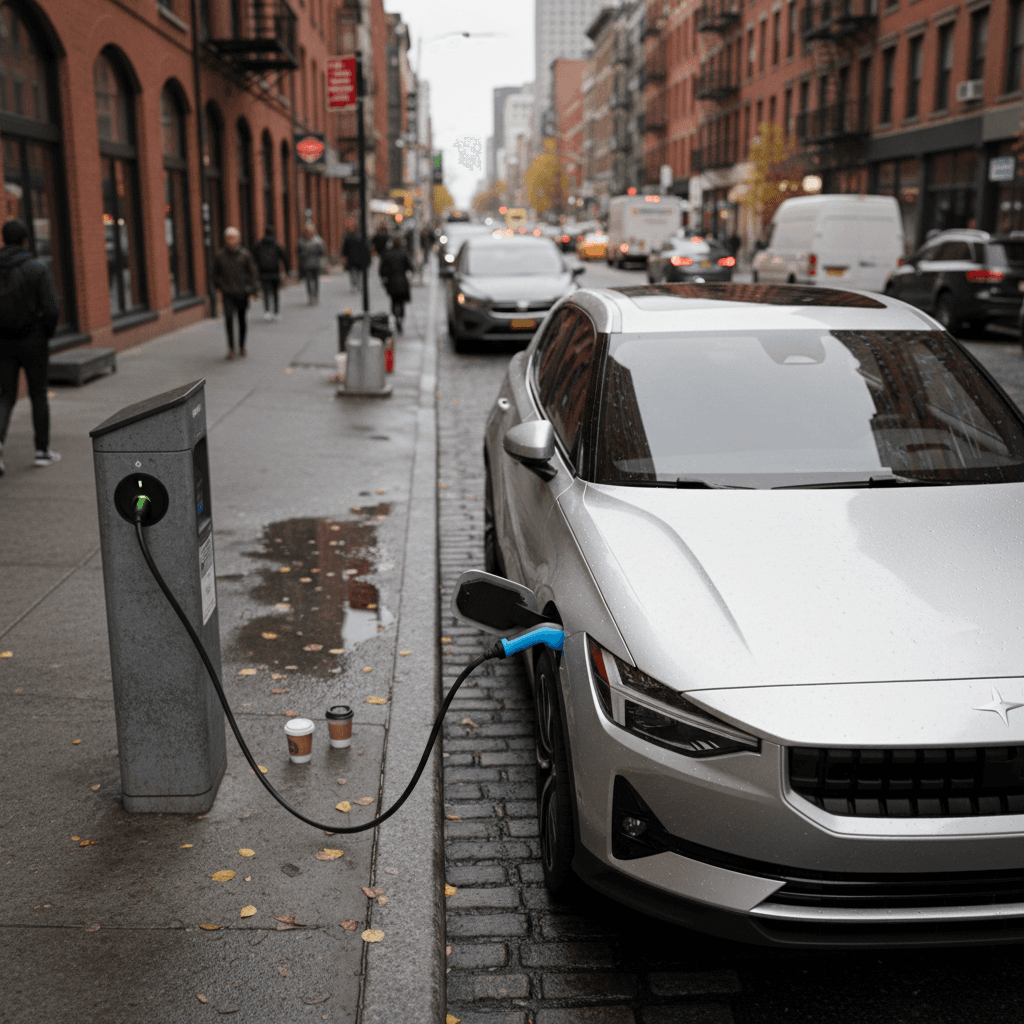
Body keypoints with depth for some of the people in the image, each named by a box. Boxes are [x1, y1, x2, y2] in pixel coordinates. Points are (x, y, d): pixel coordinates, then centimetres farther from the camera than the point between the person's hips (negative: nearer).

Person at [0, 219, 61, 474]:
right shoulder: (38, 270, -10)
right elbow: (52, 310, -18)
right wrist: (47, 335, 0)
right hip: (33, 342, -3)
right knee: (38, 395, 12)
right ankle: (42, 450, 18)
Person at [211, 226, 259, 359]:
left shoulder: (245, 254, -2)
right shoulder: (221, 255, 2)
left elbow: (253, 272, 1)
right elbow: (216, 273, 15)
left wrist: (254, 289, -6)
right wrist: (219, 288, 12)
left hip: (242, 293, 0)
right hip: (228, 293, 0)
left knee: (242, 320, 10)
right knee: (229, 318, -15)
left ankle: (242, 346, 25)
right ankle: (231, 348, -13)